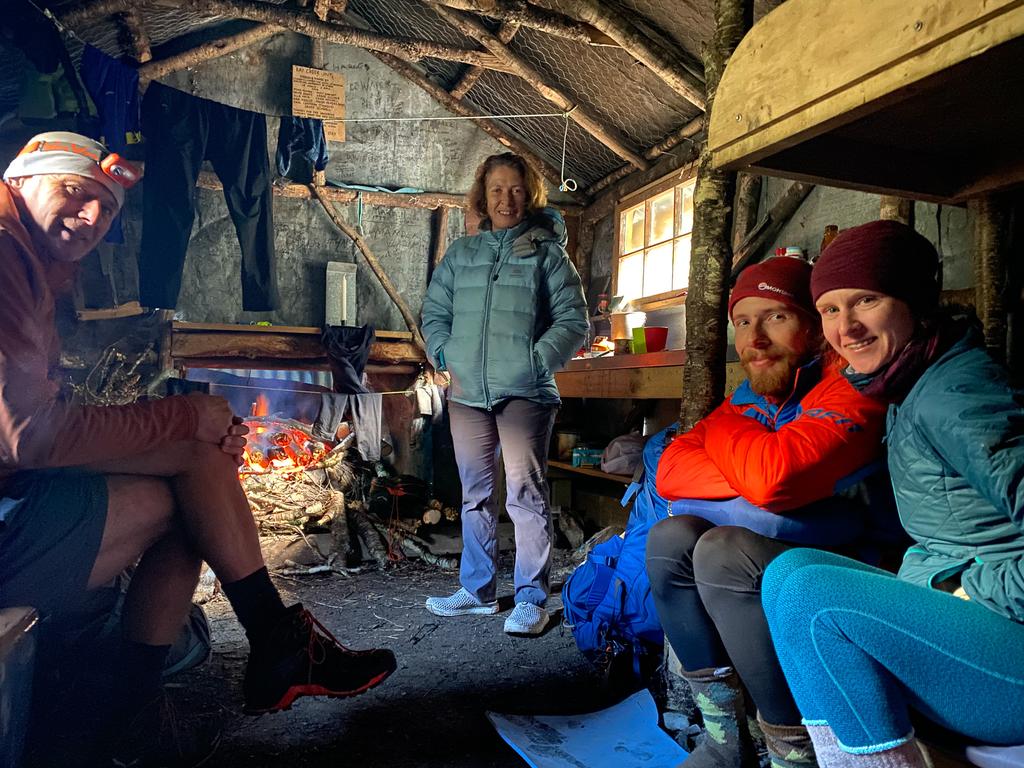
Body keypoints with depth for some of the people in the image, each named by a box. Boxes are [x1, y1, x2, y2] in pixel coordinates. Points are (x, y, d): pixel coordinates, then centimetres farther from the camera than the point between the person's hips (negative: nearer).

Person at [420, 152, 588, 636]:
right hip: (466, 393, 5)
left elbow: (573, 319, 0)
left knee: (525, 493, -7)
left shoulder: (546, 251, 5)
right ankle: (478, 590, 25)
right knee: (474, 493, 12)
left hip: (524, 393, -4)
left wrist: (537, 362, -11)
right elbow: (433, 311, 18)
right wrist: (445, 358, 2)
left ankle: (531, 598, 4)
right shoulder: (461, 252, 15)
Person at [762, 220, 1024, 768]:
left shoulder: (950, 392, -17)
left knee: (809, 594, -22)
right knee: (792, 567, 0)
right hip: (951, 616, 9)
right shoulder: (912, 389, 11)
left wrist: (973, 595, -15)